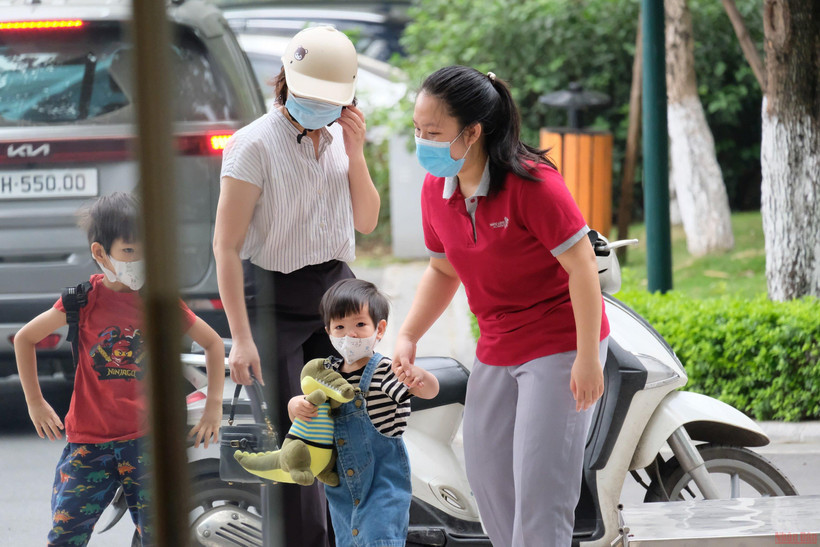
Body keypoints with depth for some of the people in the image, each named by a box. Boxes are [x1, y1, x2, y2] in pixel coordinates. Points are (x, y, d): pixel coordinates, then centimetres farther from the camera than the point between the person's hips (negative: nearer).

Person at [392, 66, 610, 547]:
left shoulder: (531, 183, -21)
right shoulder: (436, 189, 1)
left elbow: (582, 264, -19)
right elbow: (444, 270, 16)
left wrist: (588, 358, -20)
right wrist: (408, 337, 4)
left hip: (560, 344, -8)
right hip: (497, 351, 8)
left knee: (539, 486, -11)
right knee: (487, 474, 10)